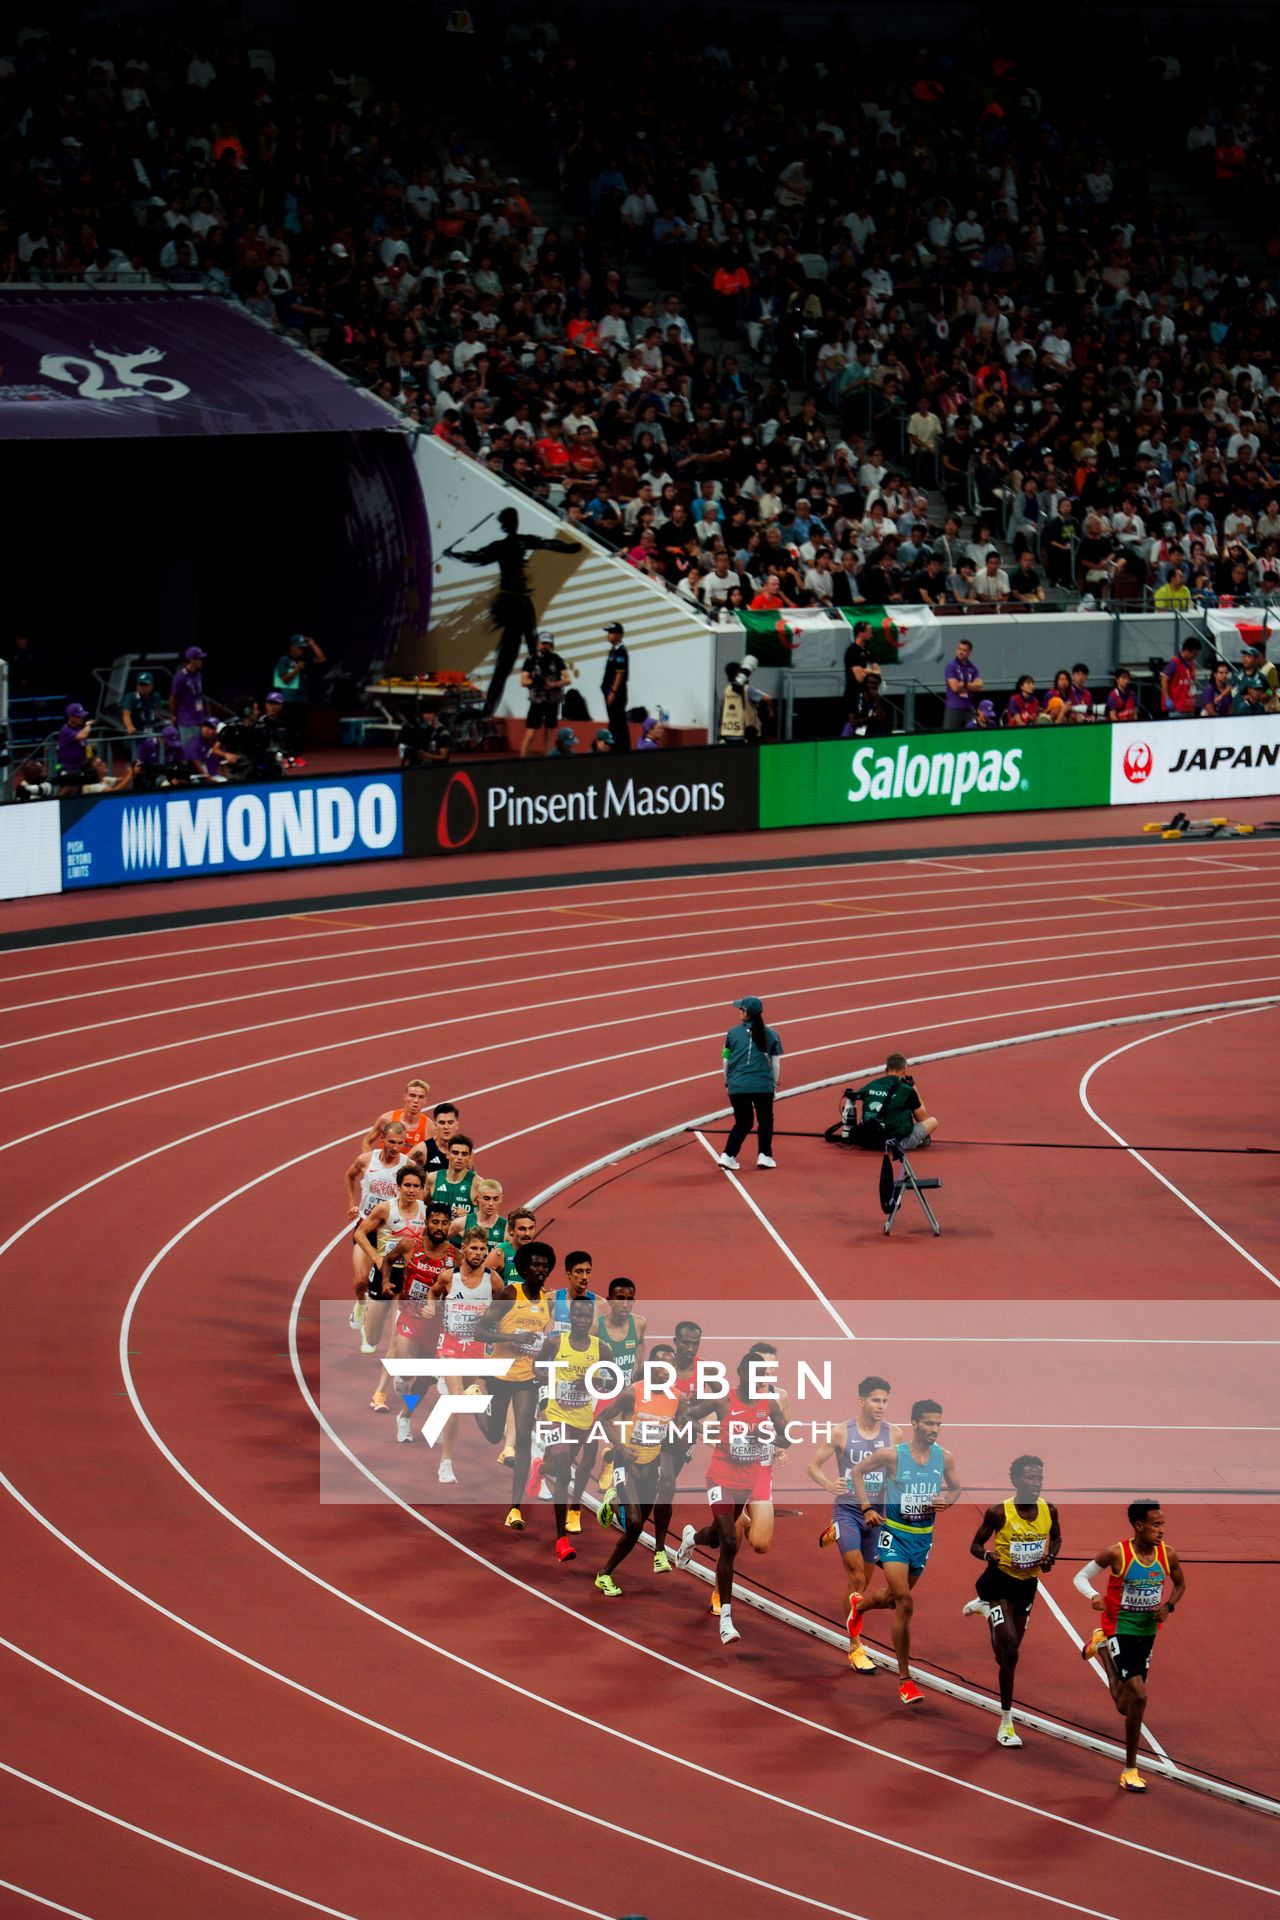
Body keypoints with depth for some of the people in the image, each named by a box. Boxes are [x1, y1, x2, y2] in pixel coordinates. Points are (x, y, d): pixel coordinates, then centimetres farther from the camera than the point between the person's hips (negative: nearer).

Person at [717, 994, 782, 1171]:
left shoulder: (733, 1033, 2)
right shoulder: (770, 1034, 2)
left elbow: (726, 1060, 9)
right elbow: (776, 1062, 6)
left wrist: (727, 1081, 24)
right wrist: (774, 1083, 19)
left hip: (737, 1086, 1)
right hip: (763, 1086, -1)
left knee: (742, 1122, 15)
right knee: (765, 1121, 18)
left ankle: (728, 1155, 3)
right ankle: (764, 1155, 13)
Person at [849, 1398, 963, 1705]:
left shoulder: (944, 1458, -4)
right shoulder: (892, 1455, -15)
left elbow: (956, 1488, 13)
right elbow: (858, 1471, 0)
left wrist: (945, 1501, -9)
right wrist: (867, 1508, -8)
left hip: (924, 1538, 5)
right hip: (894, 1535, -5)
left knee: (894, 1596, 23)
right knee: (905, 1604, -17)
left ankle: (859, 1605, 60)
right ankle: (904, 1679, -9)